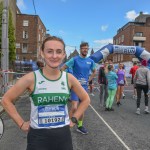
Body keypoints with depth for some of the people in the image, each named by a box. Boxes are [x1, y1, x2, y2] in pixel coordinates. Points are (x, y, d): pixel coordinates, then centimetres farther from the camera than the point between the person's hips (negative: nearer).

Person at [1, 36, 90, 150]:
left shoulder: (69, 78, -6)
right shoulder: (32, 78, -13)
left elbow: (86, 99, 9)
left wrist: (74, 119, 2)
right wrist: (21, 123, -5)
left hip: (63, 135, 3)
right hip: (38, 136, -2)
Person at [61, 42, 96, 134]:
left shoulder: (90, 61, 5)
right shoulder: (75, 59, -8)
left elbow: (94, 72, 22)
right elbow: (62, 68, -6)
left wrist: (89, 80, 9)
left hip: (85, 87, 5)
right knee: (74, 107, -14)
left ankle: (80, 126, 28)